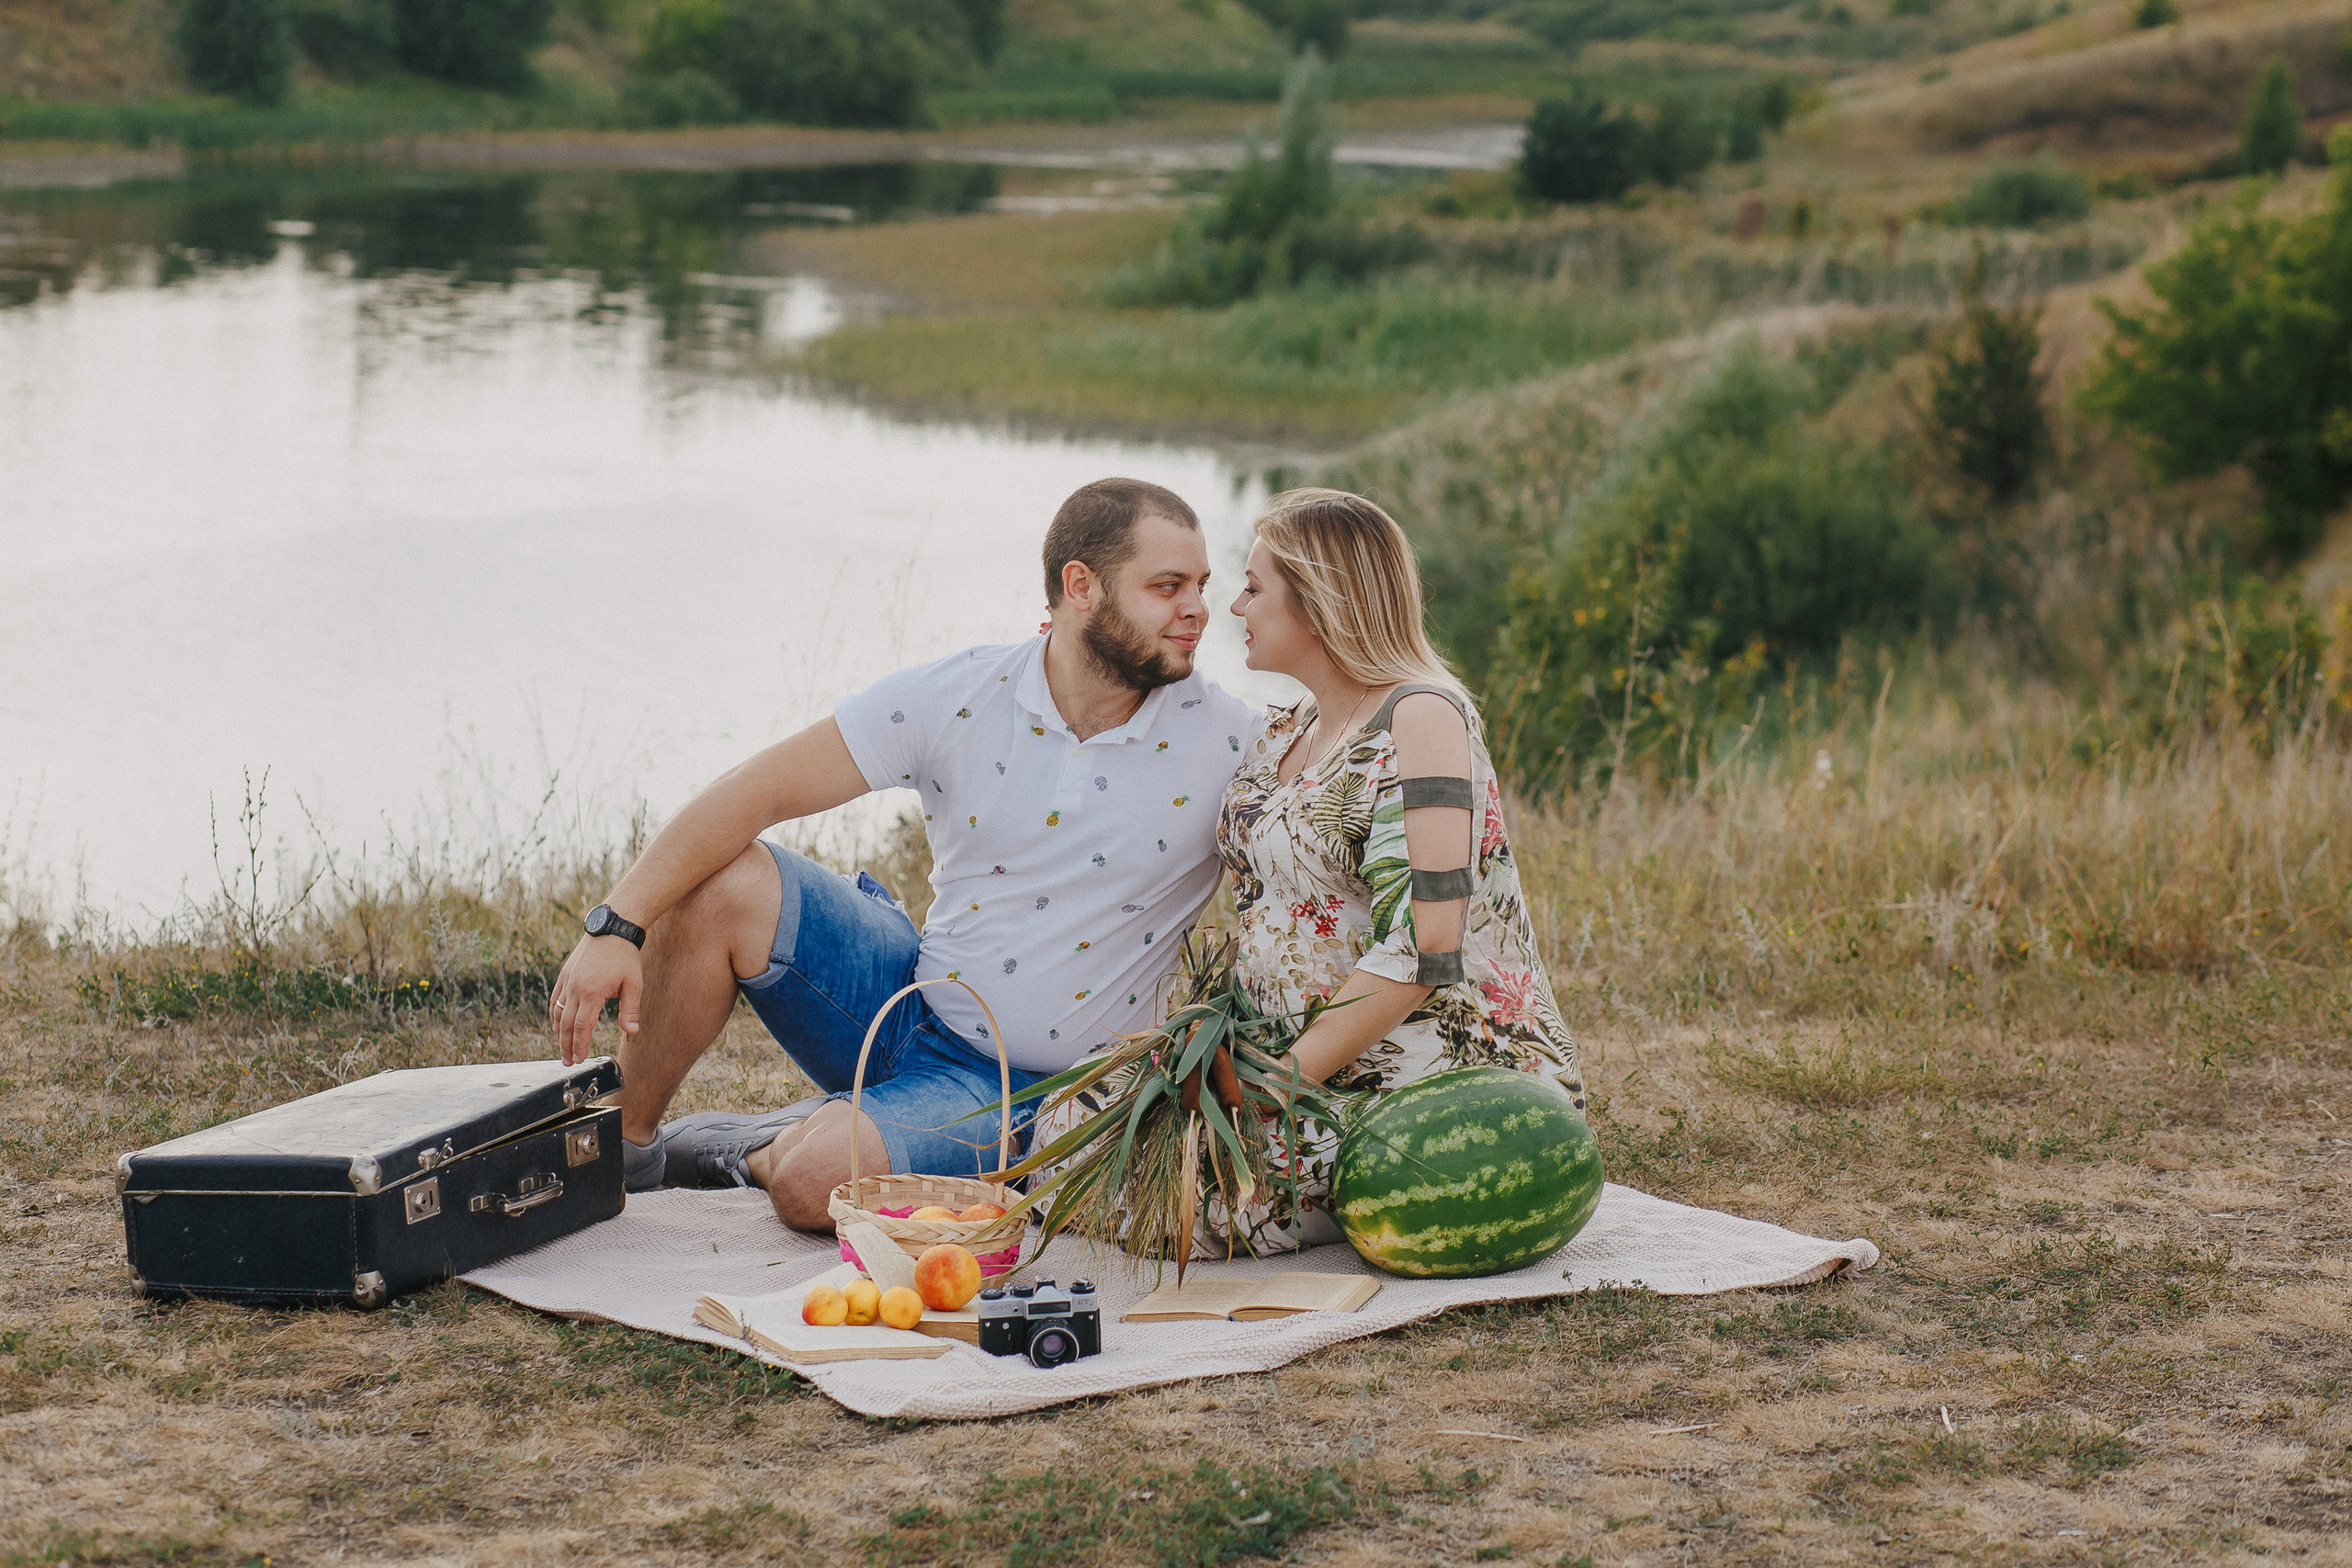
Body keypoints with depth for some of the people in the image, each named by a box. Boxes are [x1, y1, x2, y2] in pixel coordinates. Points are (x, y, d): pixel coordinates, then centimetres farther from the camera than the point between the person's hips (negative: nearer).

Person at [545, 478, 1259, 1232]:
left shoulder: (1222, 743, -11)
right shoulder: (958, 696, -8)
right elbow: (757, 793, -11)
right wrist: (616, 927, -22)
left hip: (1023, 1089, -3)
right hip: (914, 999, 3)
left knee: (819, 1183, -31)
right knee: (722, 886, -18)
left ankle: (763, 1154, 8)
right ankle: (627, 1144, 3)